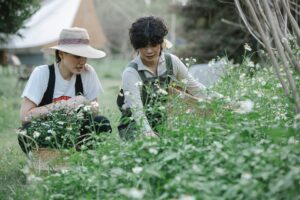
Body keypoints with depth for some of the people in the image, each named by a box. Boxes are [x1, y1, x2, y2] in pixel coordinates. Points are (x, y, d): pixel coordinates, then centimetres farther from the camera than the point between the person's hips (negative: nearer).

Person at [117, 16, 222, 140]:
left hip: (165, 123, 5)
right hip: (137, 127, -5)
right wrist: (148, 133, -46)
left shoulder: (172, 62, -2)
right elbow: (136, 108, -29)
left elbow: (194, 87, 8)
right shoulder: (131, 73, -16)